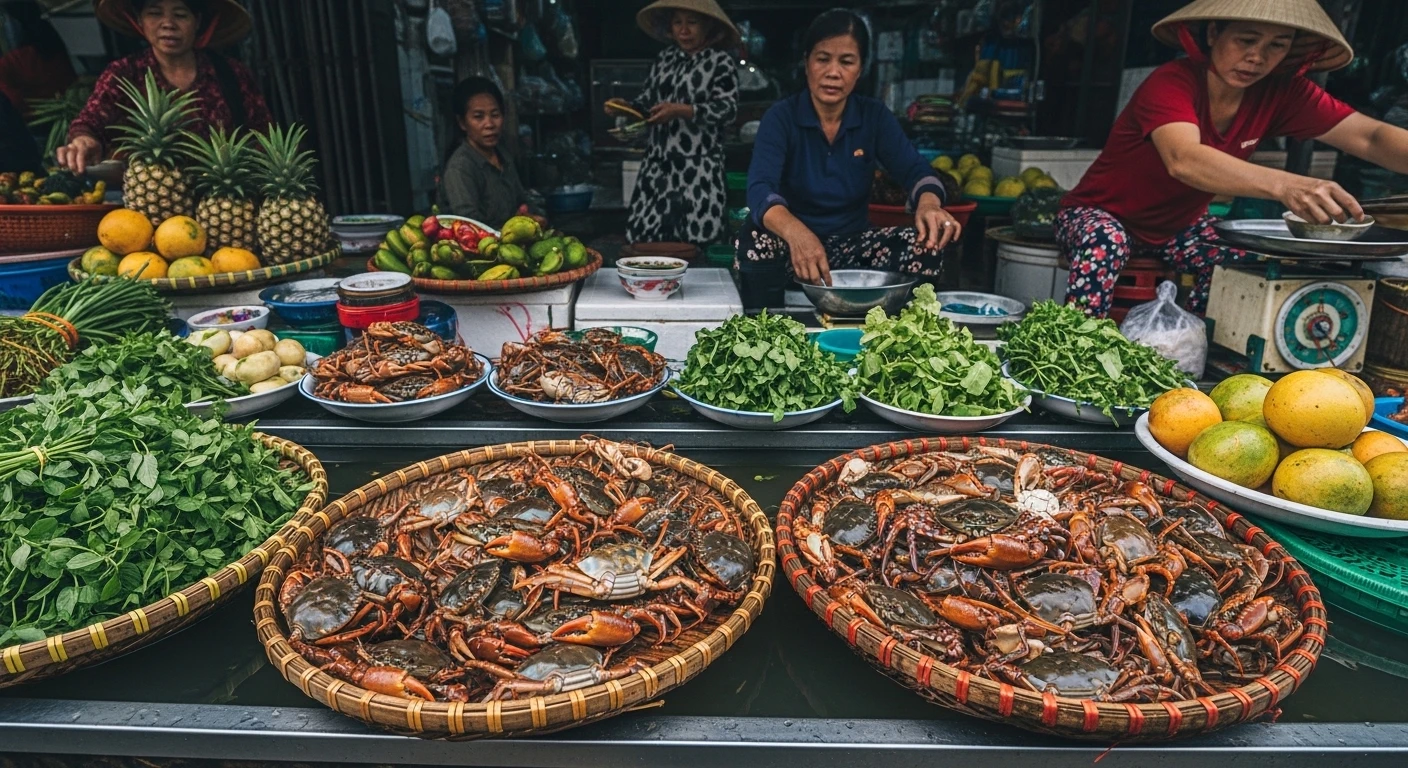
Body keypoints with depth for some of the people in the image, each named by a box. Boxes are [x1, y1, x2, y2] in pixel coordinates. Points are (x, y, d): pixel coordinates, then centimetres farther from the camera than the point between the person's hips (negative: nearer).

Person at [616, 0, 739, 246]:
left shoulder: (721, 62, -1)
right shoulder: (664, 59, 16)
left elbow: (727, 109, -10)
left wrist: (681, 111, -21)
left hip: (699, 169, -5)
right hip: (657, 165, 5)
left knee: (696, 242, -10)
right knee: (643, 238, 3)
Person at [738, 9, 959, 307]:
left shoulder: (875, 116, 0)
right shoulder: (781, 117, -10)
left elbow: (915, 170, -10)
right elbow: (760, 188, -27)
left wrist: (929, 203, -37)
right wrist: (795, 231, -50)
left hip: (852, 244, 3)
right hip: (792, 243, -2)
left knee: (924, 245, -22)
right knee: (755, 240, -34)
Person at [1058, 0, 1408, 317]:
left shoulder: (1281, 93, -8)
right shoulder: (1172, 83, -25)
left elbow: (1370, 137, -16)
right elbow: (1184, 160, -45)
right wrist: (1285, 185, -59)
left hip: (1180, 225, 6)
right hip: (1101, 214, -6)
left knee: (1241, 266, -19)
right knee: (1106, 244, -37)